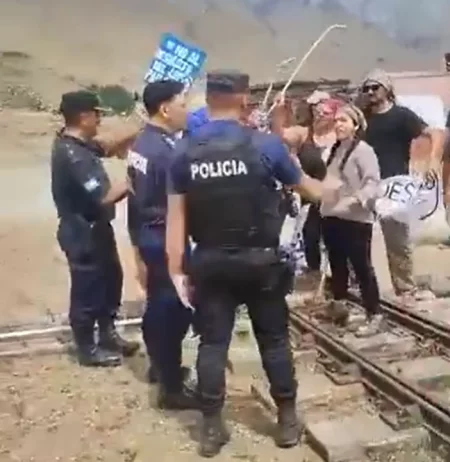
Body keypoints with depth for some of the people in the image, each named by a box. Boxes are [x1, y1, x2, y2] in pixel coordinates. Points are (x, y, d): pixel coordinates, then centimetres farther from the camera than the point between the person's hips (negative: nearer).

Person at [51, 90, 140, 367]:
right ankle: (88, 349, 23)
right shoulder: (73, 155, -27)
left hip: (94, 229, 10)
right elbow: (104, 197, -30)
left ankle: (108, 336, 37)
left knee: (111, 279, 21)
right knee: (87, 291, 5)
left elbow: (108, 148, 18)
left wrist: (137, 133, 3)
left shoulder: (75, 143, 5)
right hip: (83, 234, -10)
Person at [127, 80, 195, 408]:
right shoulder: (165, 150, -23)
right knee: (174, 308, 0)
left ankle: (160, 366, 39)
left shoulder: (142, 143, 8)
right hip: (164, 237, -10)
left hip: (148, 233, 10)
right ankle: (172, 388, 10)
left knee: (159, 303, 22)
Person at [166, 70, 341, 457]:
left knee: (213, 343, 10)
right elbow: (304, 185, 9)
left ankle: (212, 428, 18)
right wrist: (329, 188, 32)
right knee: (274, 339, 12)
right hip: (260, 261, -1)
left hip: (210, 263, 2)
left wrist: (176, 270, 4)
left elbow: (176, 216, -2)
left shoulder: (185, 151, -2)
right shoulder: (265, 144, -7)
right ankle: (288, 420, 25)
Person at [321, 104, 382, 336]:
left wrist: (357, 200, -34)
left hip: (356, 220, -8)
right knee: (337, 266, 17)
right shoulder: (334, 150, 13)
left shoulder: (363, 149, -10)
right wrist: (325, 205, 16)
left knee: (362, 267, -2)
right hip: (332, 217, 8)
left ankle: (373, 315, 7)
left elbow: (372, 182, -20)